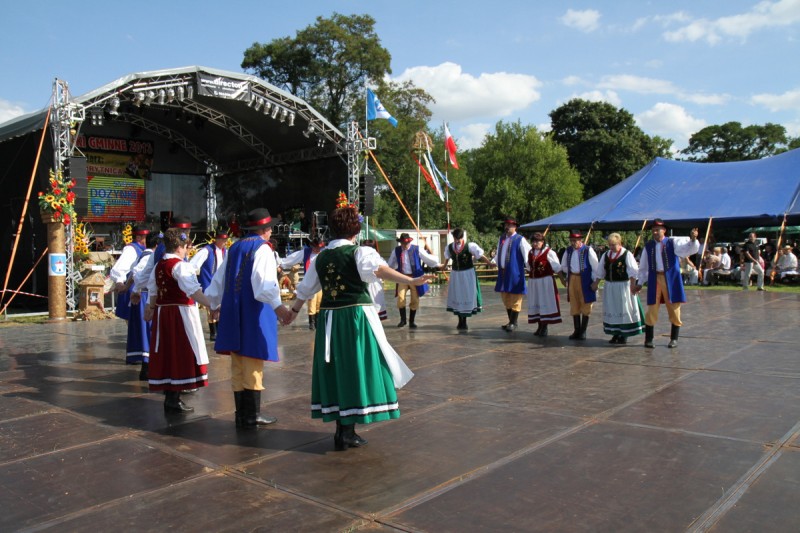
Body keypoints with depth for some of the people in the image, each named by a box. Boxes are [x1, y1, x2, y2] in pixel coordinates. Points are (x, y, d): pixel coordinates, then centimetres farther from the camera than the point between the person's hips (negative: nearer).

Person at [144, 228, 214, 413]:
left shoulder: (158, 266, 11)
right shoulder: (180, 266, -14)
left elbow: (153, 292, 21)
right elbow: (193, 291, -27)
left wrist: (150, 309, 36)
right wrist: (212, 306, -35)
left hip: (162, 313, 8)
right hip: (180, 313, -8)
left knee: (167, 354, 13)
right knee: (181, 354, -1)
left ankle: (169, 396, 21)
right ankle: (174, 400, 0)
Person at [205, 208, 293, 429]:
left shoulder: (234, 248, 13)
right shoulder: (262, 248, -8)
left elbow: (219, 279, 20)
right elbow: (264, 281, -24)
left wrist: (215, 305, 33)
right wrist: (277, 306, -34)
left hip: (232, 313, 7)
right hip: (254, 314, -7)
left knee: (237, 367, 12)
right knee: (253, 366, 0)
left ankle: (241, 415, 19)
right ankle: (252, 416, 5)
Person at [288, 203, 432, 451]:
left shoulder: (321, 257, 10)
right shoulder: (358, 252, -6)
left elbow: (305, 289, 20)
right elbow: (379, 269, -25)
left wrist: (294, 310, 36)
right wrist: (410, 281, -34)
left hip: (329, 318, 6)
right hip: (356, 317, -5)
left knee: (336, 370, 11)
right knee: (356, 369, 0)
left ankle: (341, 429, 17)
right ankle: (347, 432, 2)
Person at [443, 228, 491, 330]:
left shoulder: (470, 246, -14)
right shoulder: (449, 247, 0)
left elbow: (480, 255, -12)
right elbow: (447, 258, 19)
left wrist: (490, 263, -19)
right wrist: (444, 267, 33)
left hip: (468, 273, -4)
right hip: (455, 273, 4)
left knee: (467, 296, 1)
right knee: (456, 296, 9)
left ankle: (464, 321, 13)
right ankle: (460, 321, 22)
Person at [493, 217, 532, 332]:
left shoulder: (520, 240, -7)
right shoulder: (502, 238, 14)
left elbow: (527, 255, -10)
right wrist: (493, 262, 12)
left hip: (515, 274, -7)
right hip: (503, 273, 7)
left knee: (515, 300, -1)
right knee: (506, 299, 14)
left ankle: (513, 323, 6)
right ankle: (511, 321, 26)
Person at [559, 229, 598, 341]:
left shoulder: (588, 250, -11)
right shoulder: (568, 251, 5)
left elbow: (595, 267, -9)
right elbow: (564, 267, 17)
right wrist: (564, 278, 9)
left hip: (585, 280, -5)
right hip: (572, 279, 5)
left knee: (585, 306, 4)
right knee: (574, 306, 9)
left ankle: (583, 332, 13)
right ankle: (577, 330, 19)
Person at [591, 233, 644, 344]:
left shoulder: (627, 254, -8)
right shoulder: (605, 255, 9)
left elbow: (633, 272, -11)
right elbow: (600, 272, 14)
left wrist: (633, 285, -16)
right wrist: (596, 283, 12)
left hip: (623, 287, -5)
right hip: (609, 287, 6)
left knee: (624, 310, 0)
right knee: (611, 310, 8)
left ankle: (624, 335, 8)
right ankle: (615, 334, 17)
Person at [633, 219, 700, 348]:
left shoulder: (673, 242, 1)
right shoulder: (648, 246, 7)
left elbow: (690, 249, -12)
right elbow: (643, 266, 12)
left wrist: (693, 239, -33)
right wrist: (639, 283, 14)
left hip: (671, 279, -1)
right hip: (654, 279, 1)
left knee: (674, 309, 5)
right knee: (652, 310, 3)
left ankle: (674, 339, 19)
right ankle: (648, 339, 12)